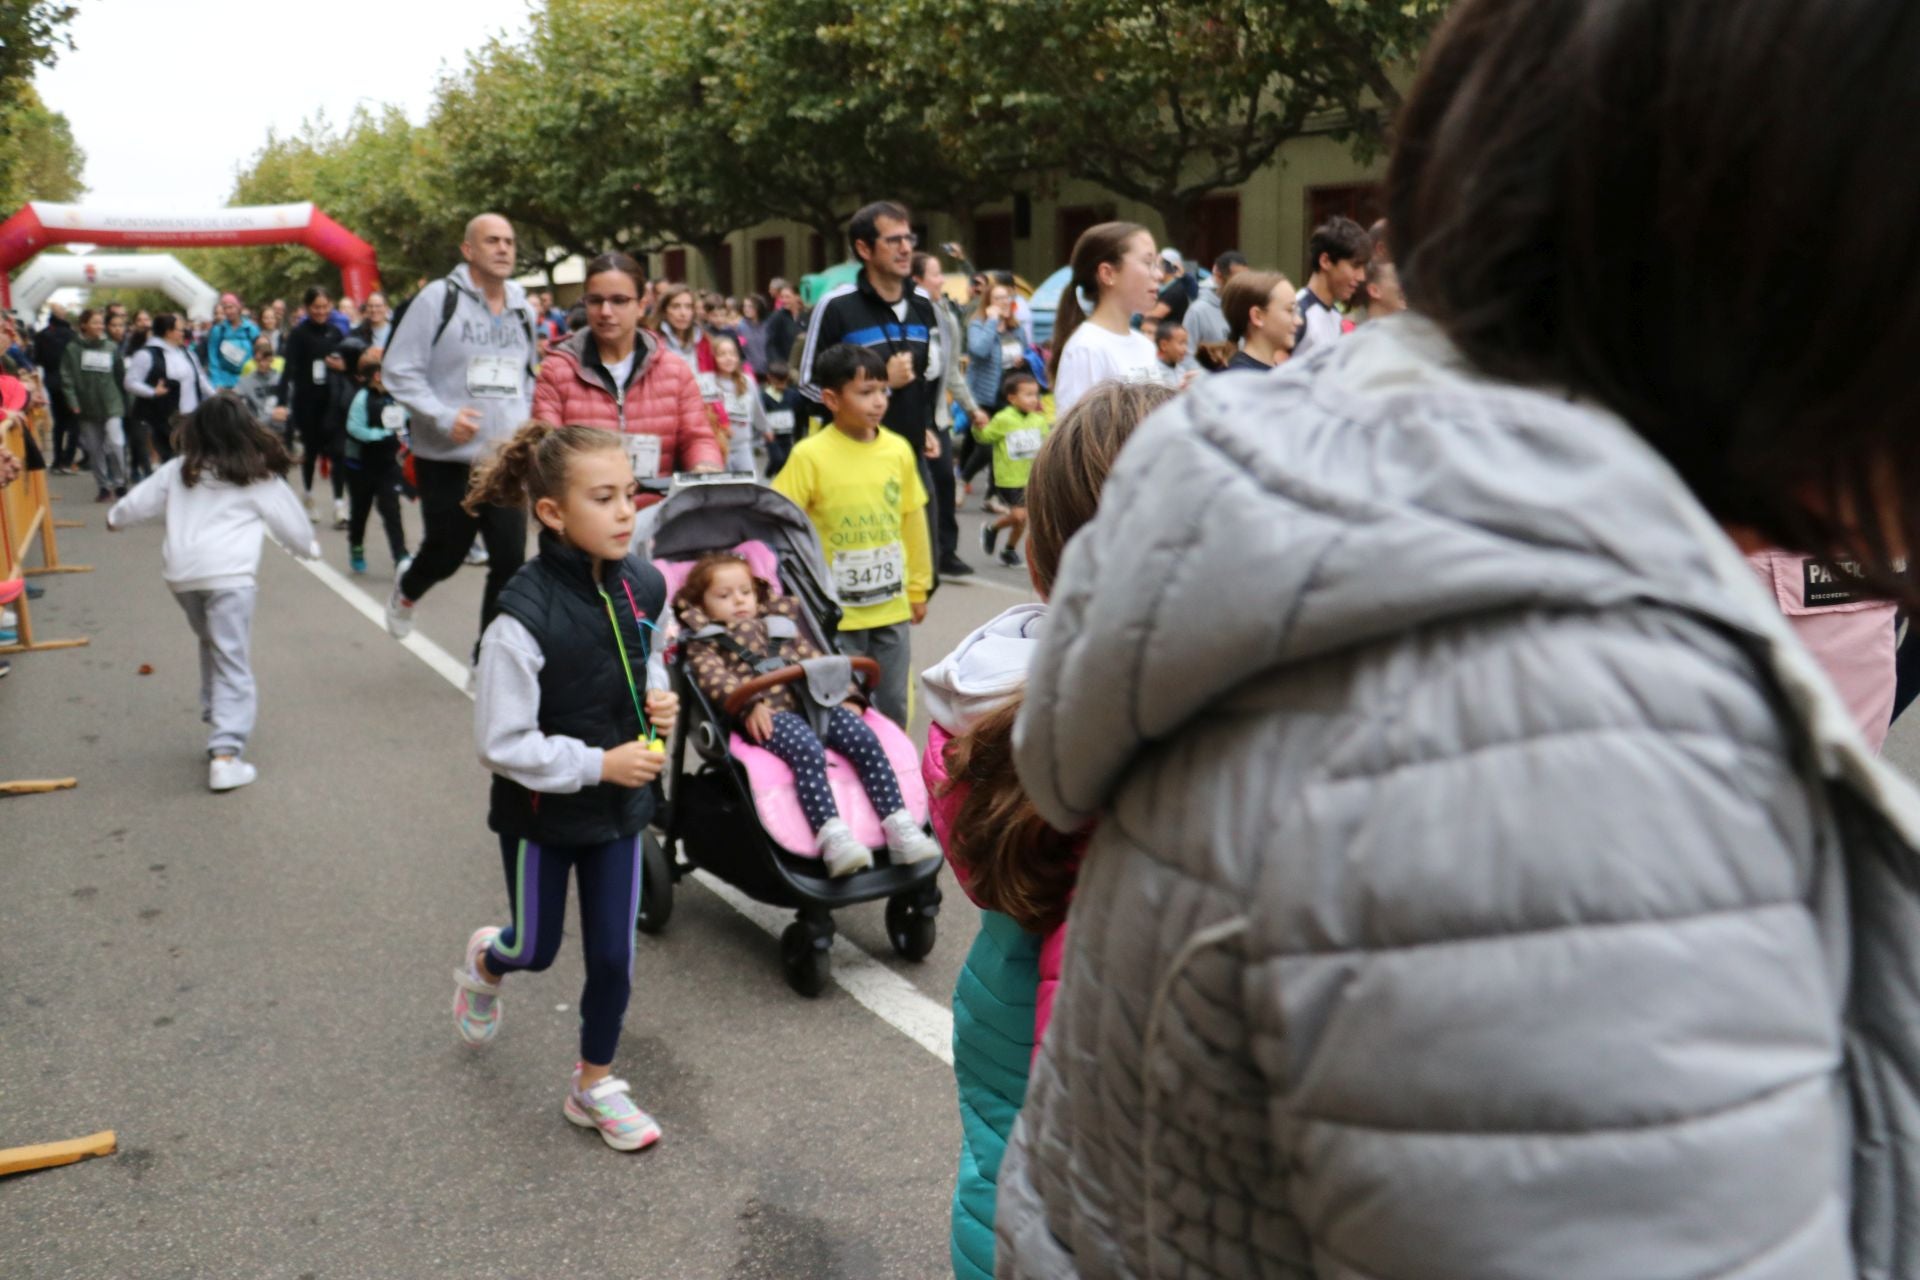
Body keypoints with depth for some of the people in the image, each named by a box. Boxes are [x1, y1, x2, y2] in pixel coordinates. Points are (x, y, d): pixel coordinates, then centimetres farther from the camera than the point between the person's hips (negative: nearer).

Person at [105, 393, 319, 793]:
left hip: (180, 572, 4)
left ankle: (215, 716, 30)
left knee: (211, 647, 25)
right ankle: (225, 753, -13)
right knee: (233, 662, -5)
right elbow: (288, 520, 14)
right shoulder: (258, 477, 6)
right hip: (228, 572, -4)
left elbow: (140, 501, 23)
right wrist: (308, 547, 35)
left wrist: (115, 518, 46)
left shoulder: (179, 470, 15)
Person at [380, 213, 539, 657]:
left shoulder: (522, 310, 10)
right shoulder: (439, 299, -7)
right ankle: (406, 592, 45)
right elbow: (398, 371, -9)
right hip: (447, 460, -4)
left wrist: (525, 427, 9)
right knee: (445, 554, 9)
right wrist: (444, 417, -19)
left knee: (510, 561, -1)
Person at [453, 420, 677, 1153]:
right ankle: (485, 962, 54)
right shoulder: (525, 616, -27)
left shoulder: (644, 587, -9)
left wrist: (658, 706, -9)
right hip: (540, 813, -4)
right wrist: (599, 764, -24)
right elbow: (502, 743, -23)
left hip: (619, 805, 4)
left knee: (613, 955, 10)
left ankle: (595, 1086, 31)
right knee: (536, 947, 17)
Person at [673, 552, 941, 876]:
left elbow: (815, 661, 29)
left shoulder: (780, 623, 35)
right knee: (808, 750, -36)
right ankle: (832, 836, -46)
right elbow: (714, 678, -1)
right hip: (768, 715, -5)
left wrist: (845, 695, 13)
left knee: (866, 741, -21)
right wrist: (748, 704, -20)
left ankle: (899, 827, -26)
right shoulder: (703, 640, 18)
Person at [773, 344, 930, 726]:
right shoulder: (809, 455, -12)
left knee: (893, 709, 14)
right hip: (837, 613, -4)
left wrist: (918, 588, 15)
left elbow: (913, 520, 10)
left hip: (893, 608, 4)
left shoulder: (899, 450, 1)